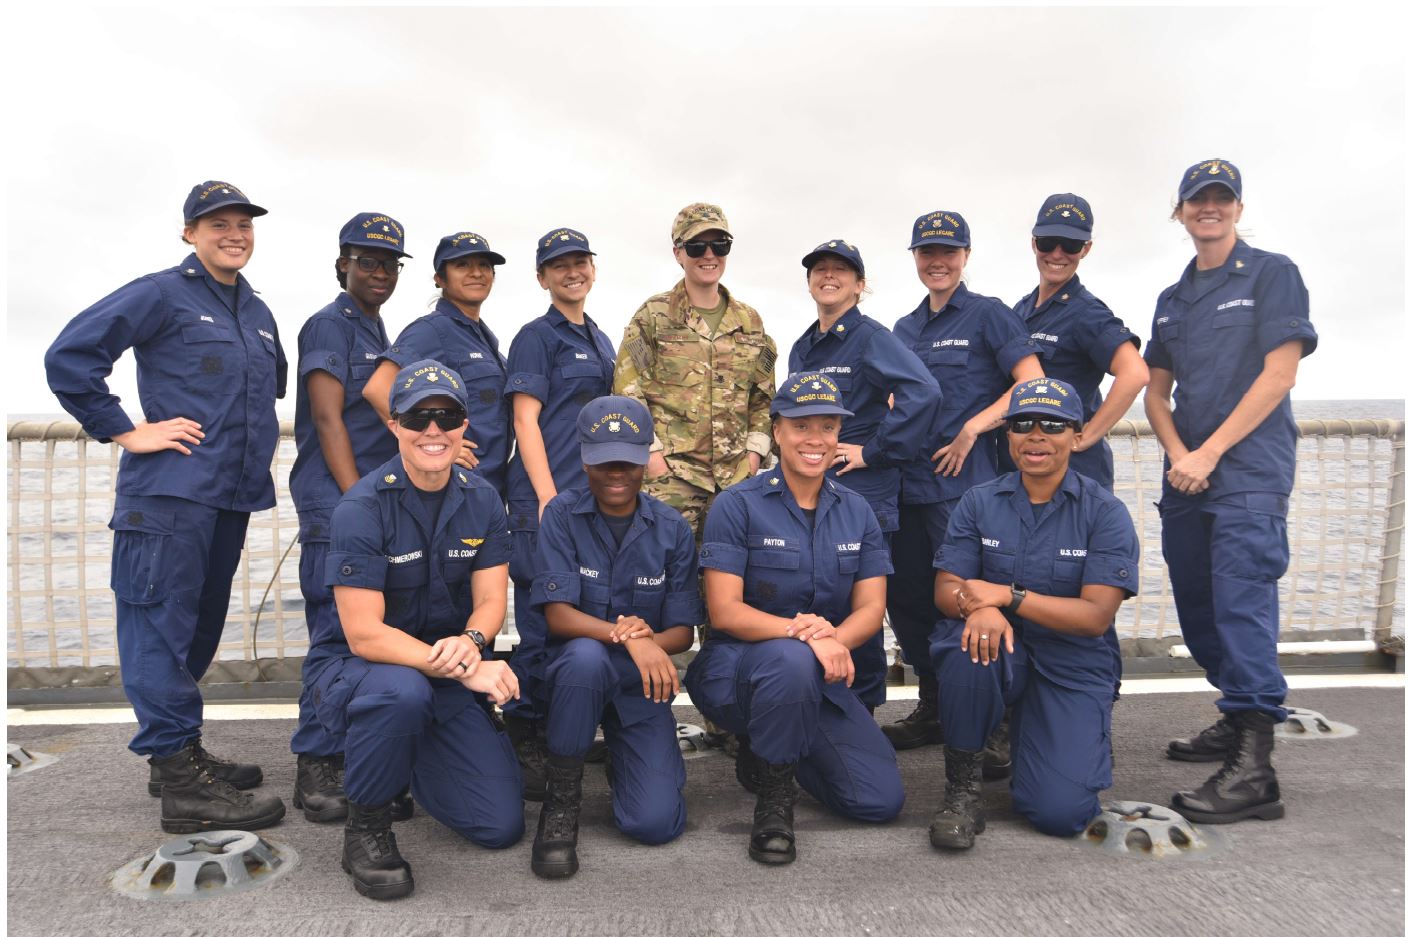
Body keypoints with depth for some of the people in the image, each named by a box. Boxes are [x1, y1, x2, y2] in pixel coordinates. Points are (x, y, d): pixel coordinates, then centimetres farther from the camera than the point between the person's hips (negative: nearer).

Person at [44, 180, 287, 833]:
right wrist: (126, 432, -11)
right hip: (169, 492, -8)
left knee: (199, 629, 14)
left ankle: (181, 753, 26)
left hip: (233, 494, 8)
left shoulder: (258, 313, 18)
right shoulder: (161, 294, -3)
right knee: (162, 626, -5)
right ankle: (181, 783, -2)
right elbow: (69, 357, -10)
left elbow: (273, 382, 35)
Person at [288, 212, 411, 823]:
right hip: (335, 504, -8)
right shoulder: (329, 325, -4)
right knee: (338, 633, -7)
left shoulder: (380, 334, 20)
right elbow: (327, 418, -13)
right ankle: (316, 769, 2)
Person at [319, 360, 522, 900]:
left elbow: (491, 601, -5)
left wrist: (469, 643, -29)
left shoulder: (481, 500, -2)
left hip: (448, 675, 5)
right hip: (354, 667, -4)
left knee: (501, 826, -4)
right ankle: (366, 824, -12)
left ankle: (414, 758, 26)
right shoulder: (362, 508, -18)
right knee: (404, 690, -41)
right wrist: (464, 670, -30)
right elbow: (364, 635, -22)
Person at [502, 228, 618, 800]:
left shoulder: (600, 341, 19)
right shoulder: (536, 336, -3)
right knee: (544, 622, -4)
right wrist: (549, 498, -17)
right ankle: (525, 741, 9)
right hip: (546, 499, -7)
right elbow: (526, 420, -10)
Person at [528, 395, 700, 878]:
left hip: (643, 682, 2)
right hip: (577, 672, -1)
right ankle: (561, 798, -15)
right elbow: (558, 616, -16)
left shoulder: (672, 529, -3)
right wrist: (625, 637, -34)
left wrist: (651, 640, -26)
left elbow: (683, 631, -2)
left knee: (655, 823, -15)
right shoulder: (561, 514, -8)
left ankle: (623, 757, 22)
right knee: (585, 656, -39)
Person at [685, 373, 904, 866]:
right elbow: (724, 611, -16)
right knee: (792, 659, -39)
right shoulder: (737, 505, -9)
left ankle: (768, 748, 20)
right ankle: (773, 797, -12)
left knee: (881, 801, -7)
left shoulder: (857, 512, 6)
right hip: (737, 668, -5)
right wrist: (803, 634, -31)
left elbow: (871, 609, -1)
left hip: (824, 680, 5)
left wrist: (834, 637, -24)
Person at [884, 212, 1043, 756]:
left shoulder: (988, 314, -1)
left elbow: (1033, 383, -10)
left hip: (964, 482, -7)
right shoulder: (904, 329, 17)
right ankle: (933, 710, 26)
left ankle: (995, 724, 5)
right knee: (908, 599, 10)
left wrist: (971, 430, -15)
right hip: (908, 481, 7)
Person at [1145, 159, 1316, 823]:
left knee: (1241, 601, -14)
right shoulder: (1173, 300, 18)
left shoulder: (1273, 274, 1)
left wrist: (1210, 452, -12)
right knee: (1198, 607, 11)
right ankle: (1237, 720, 28)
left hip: (1249, 474, -6)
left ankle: (1253, 768, -12)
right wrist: (1177, 456, -3)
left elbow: (1279, 375, -9)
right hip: (1185, 475, 7)